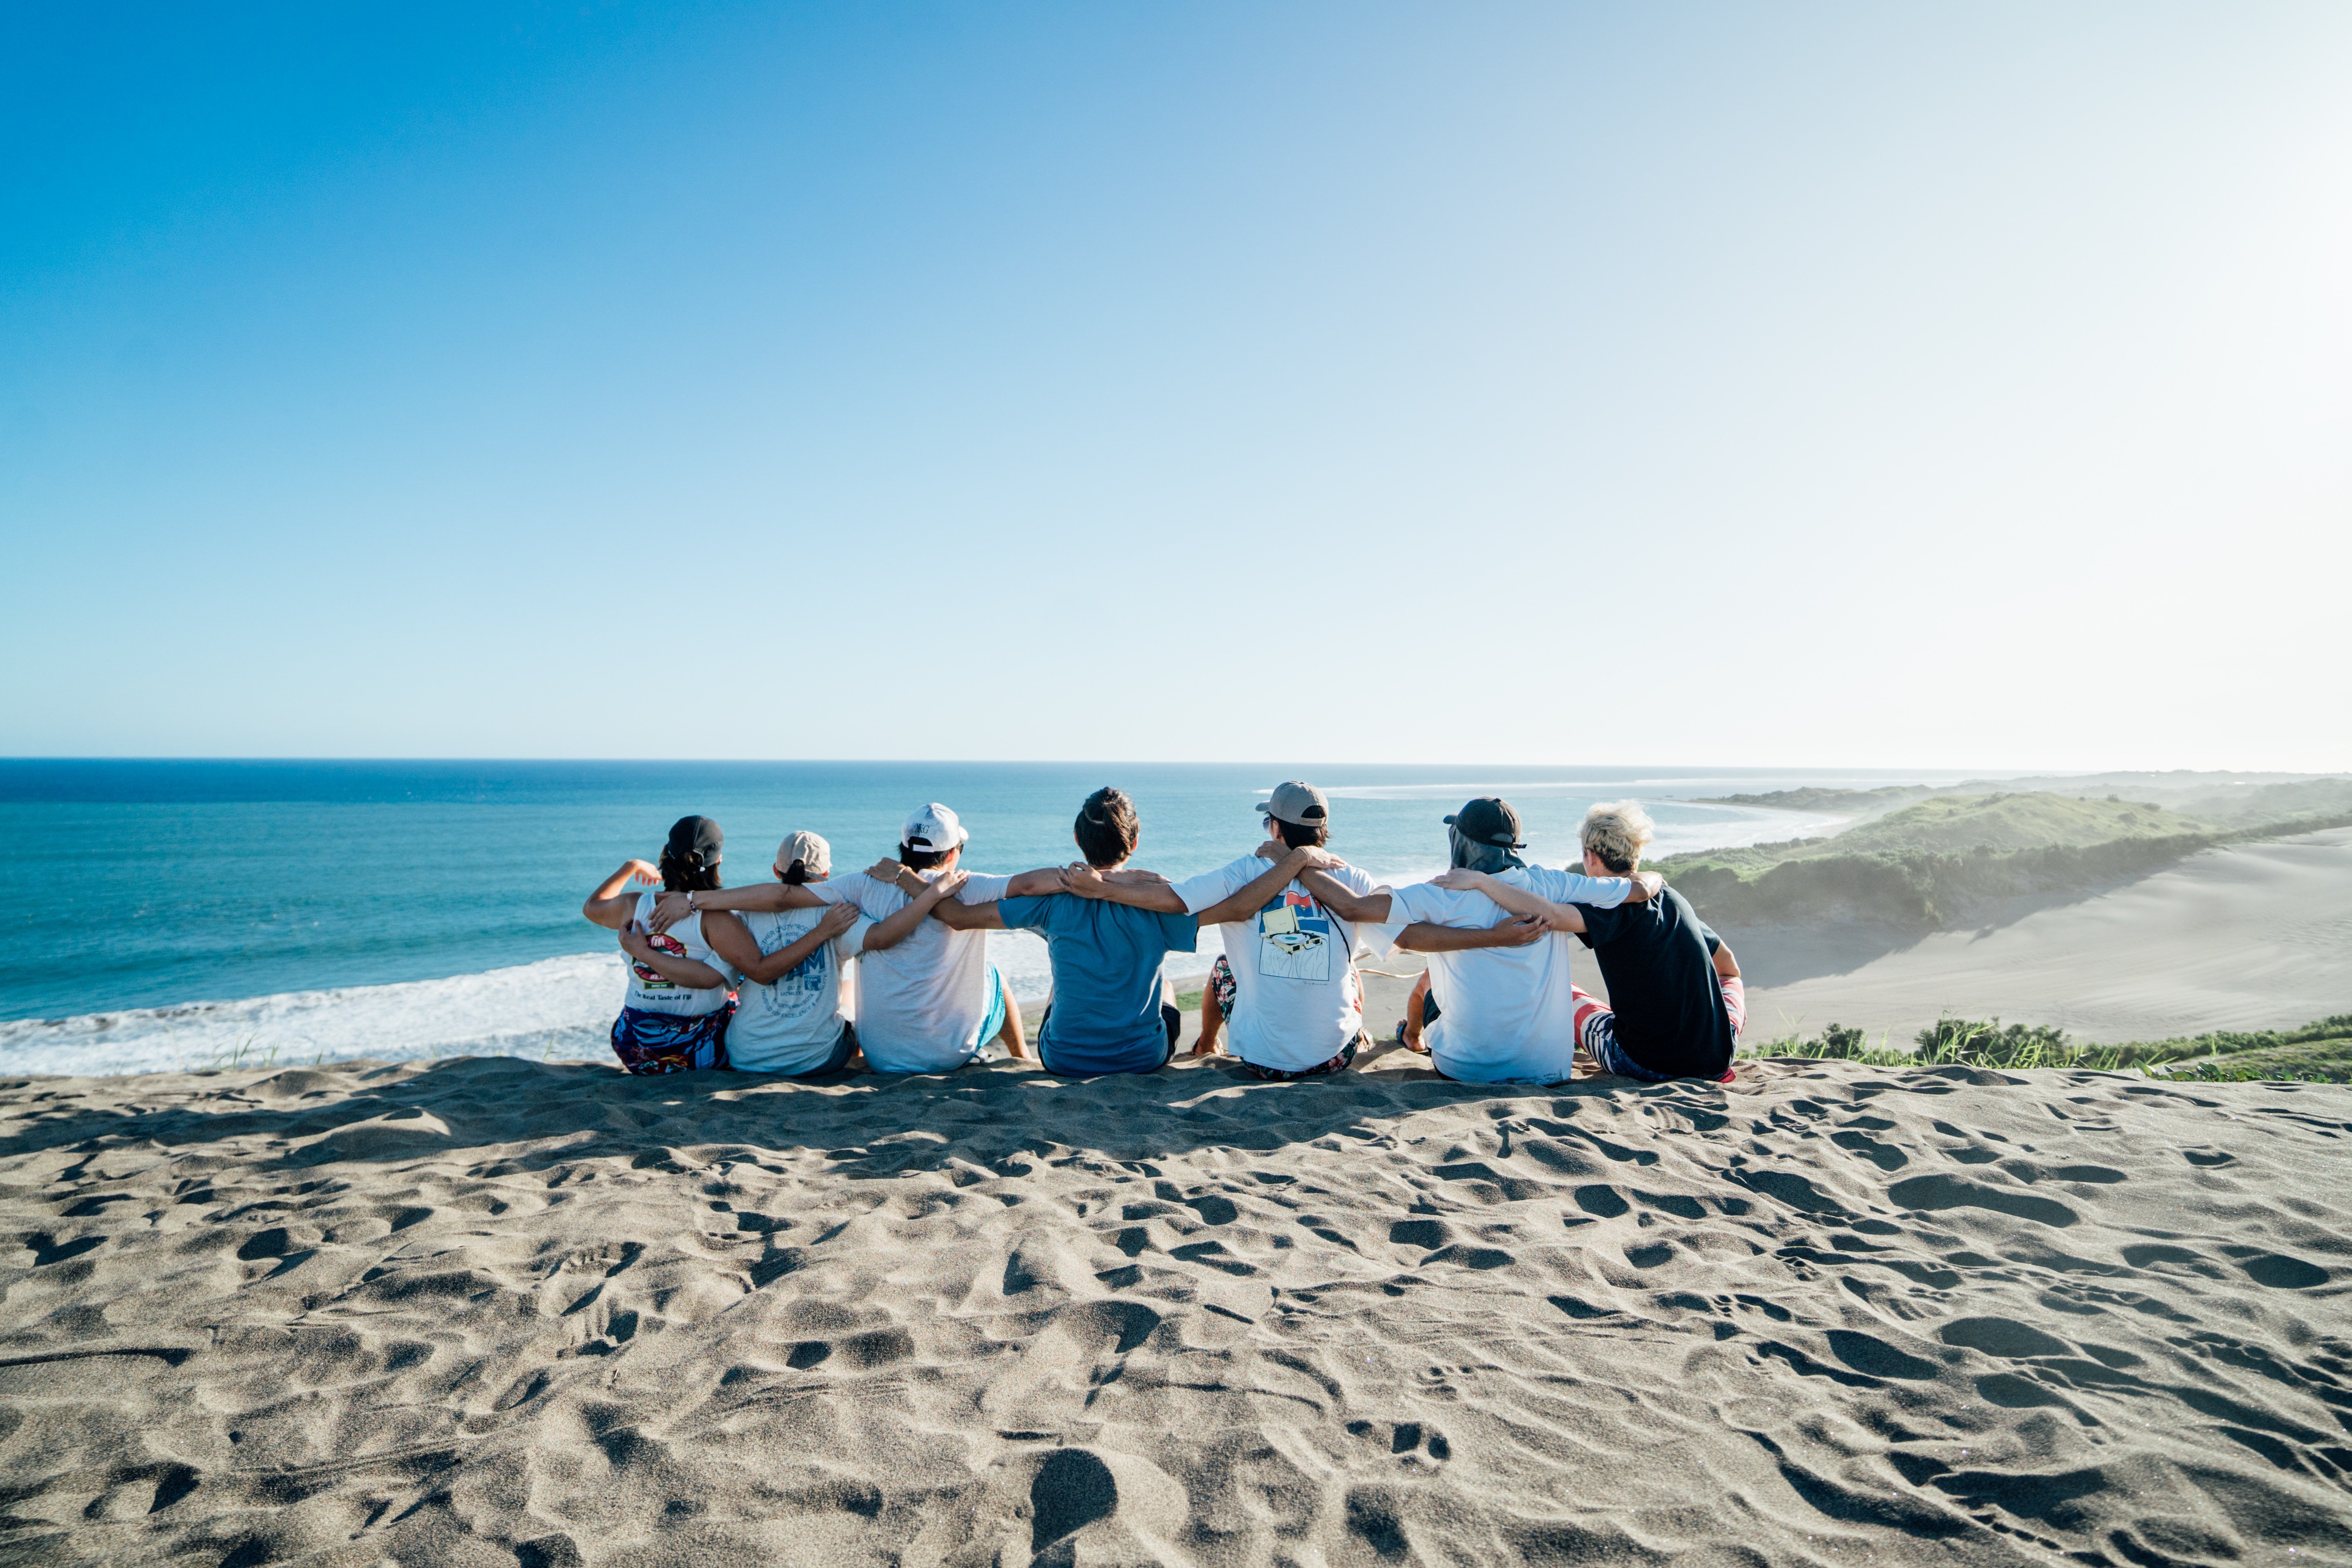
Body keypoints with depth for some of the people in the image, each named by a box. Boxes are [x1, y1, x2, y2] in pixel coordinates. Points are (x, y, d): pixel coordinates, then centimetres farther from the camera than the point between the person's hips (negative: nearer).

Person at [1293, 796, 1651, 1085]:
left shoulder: (1444, 897, -17)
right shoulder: (1549, 886, -7)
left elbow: (1352, 907, -24)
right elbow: (1641, 889, 4)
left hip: (1468, 1070, -2)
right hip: (1550, 1070, 2)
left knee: (1427, 982, 29)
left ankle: (1412, 1035, 58)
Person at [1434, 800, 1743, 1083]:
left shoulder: (1612, 906, -12)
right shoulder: (1676, 901, 7)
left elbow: (1551, 915, -31)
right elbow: (1730, 968, 21)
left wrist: (1480, 880, -25)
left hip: (1646, 1065, -5)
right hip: (1717, 1061, 5)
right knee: (1732, 983, 35)